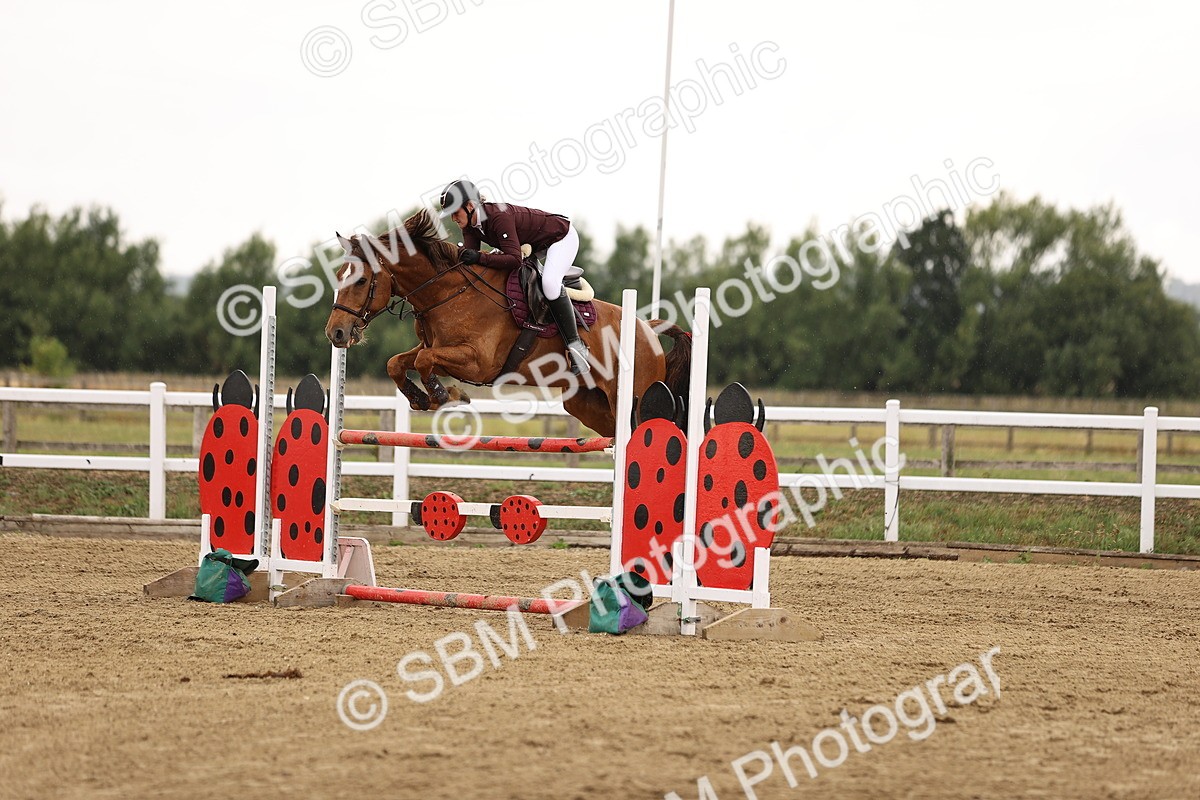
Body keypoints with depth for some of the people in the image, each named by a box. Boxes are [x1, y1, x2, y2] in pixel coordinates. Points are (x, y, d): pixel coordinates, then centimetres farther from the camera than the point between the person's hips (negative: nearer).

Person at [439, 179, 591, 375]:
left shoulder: (499, 217, -36)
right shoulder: (470, 225, -9)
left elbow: (514, 260, -41)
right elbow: (468, 254, -13)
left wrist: (479, 257, -47)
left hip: (562, 237, -10)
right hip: (532, 245, 10)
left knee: (549, 282, -33)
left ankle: (575, 346, -29)